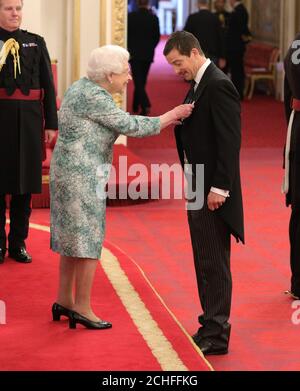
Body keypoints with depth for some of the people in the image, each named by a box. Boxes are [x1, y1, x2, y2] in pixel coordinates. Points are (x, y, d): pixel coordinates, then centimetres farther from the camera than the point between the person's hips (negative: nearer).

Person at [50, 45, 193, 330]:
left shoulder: (82, 87, 11)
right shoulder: (94, 97, -19)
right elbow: (129, 126, -19)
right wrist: (172, 116, -12)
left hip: (67, 171, 10)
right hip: (82, 175, -10)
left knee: (72, 236, 16)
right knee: (88, 239, -3)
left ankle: (64, 300, 23)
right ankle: (82, 309, 3)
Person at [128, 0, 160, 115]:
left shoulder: (131, 16, -9)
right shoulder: (154, 18, -3)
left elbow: (127, 34, -5)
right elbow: (157, 36, 2)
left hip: (134, 53, -3)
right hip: (148, 54, 3)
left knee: (138, 81, -4)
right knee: (142, 81, 15)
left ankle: (145, 105, -21)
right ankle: (135, 106, 26)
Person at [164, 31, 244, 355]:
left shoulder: (218, 85, -16)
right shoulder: (199, 85, 14)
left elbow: (230, 141, -21)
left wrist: (218, 188, -22)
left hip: (213, 192, -10)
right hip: (197, 192, 10)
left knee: (214, 264, -4)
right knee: (205, 262, 14)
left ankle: (216, 336, 0)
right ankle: (211, 324, 22)